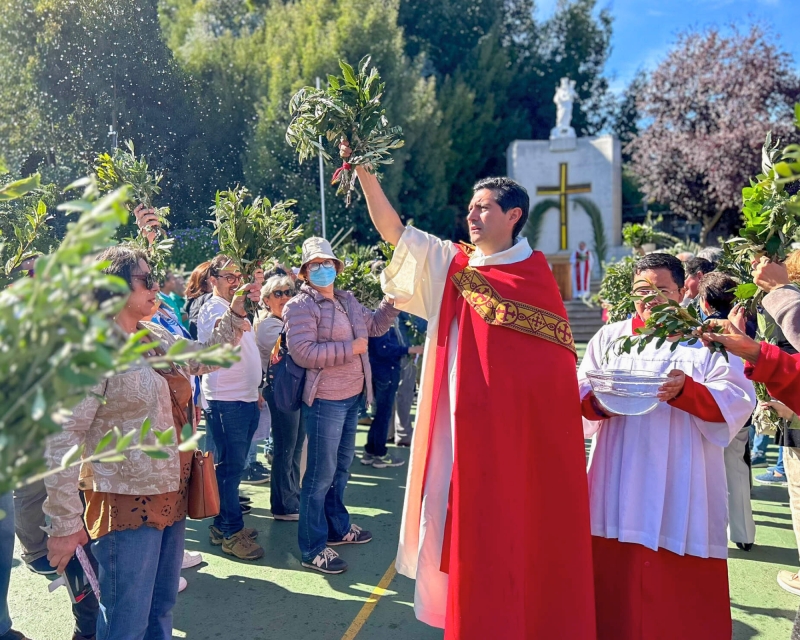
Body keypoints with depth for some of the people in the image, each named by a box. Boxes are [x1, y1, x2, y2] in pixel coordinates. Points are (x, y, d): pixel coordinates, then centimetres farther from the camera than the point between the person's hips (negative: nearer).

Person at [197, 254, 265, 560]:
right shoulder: (212, 308, -9)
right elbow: (219, 332, -33)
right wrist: (235, 311, -52)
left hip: (246, 397, 9)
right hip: (226, 399, -9)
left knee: (234, 465, 14)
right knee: (230, 466, -4)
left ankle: (223, 523, 24)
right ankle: (230, 533, 4)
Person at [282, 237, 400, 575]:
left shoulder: (348, 300, 11)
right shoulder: (300, 306, -14)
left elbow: (375, 325, 23)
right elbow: (302, 353, -24)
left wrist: (392, 300, 6)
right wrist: (351, 348, -21)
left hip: (352, 397, 8)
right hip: (325, 400, -8)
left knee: (342, 466, 21)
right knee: (321, 473, -2)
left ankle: (338, 527, 38)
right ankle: (313, 548, 11)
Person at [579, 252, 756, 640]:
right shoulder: (608, 338, 12)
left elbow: (737, 402, -5)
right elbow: (578, 394, 6)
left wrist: (687, 391, -23)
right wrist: (597, 401, -17)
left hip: (682, 490, -2)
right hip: (620, 488, 2)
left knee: (680, 586, 1)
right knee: (617, 577, 4)